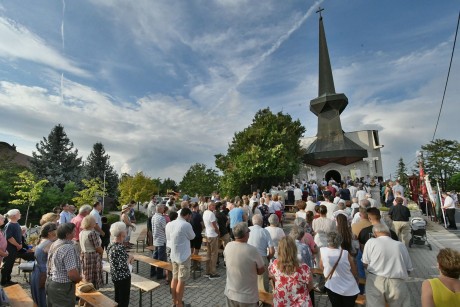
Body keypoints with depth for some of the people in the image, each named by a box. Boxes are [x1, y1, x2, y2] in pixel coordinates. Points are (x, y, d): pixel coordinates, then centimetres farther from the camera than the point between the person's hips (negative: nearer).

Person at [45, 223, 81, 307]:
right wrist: (79, 279, -7)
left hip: (50, 282, 9)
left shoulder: (54, 244, 3)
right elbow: (72, 274, -29)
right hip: (62, 287, -9)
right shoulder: (68, 248, -26)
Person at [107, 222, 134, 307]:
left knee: (117, 298, 24)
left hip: (115, 276, 8)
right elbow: (124, 266, -28)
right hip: (123, 277, -8)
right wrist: (130, 258, -11)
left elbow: (113, 260, 10)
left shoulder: (110, 245, -2)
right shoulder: (120, 247, -29)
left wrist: (127, 257, 2)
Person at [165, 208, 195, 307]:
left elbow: (168, 238, 13)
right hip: (183, 256, -7)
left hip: (173, 255, 7)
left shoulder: (169, 224, 1)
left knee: (175, 278, 18)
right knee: (181, 280, 5)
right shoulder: (186, 225, -21)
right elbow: (192, 237, -5)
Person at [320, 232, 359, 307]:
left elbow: (321, 267, -1)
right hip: (350, 289, 0)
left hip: (332, 288, 0)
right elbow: (355, 272, -6)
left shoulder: (323, 251, -16)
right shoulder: (346, 254, -20)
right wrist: (356, 284, 10)